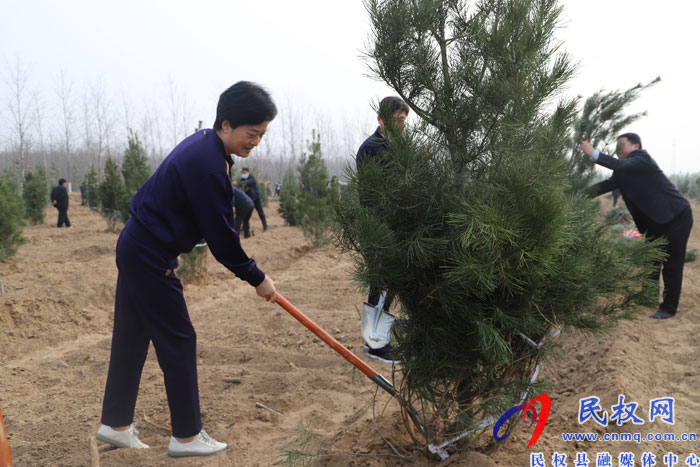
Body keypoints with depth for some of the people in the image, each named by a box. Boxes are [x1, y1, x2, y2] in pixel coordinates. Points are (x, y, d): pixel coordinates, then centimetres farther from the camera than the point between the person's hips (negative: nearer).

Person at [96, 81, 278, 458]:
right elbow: (221, 237, -21)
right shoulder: (207, 166, -25)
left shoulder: (203, 144, 6)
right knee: (178, 341, 0)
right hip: (150, 258, -10)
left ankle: (116, 423, 29)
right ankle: (186, 436, 12)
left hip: (136, 247, 10)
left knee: (131, 338, 16)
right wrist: (257, 279, -11)